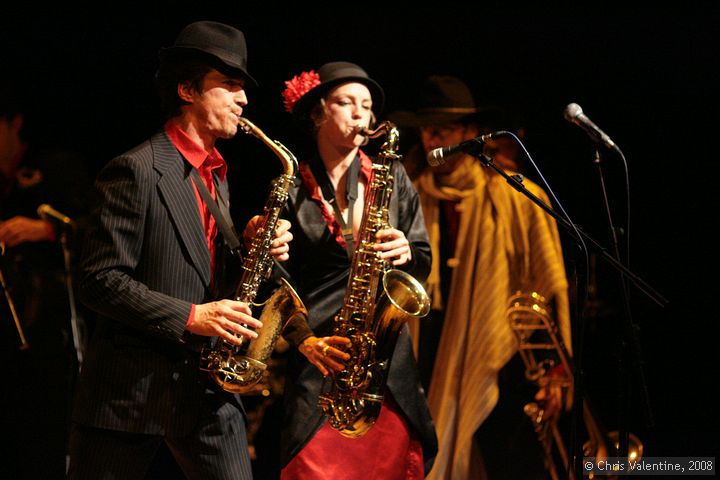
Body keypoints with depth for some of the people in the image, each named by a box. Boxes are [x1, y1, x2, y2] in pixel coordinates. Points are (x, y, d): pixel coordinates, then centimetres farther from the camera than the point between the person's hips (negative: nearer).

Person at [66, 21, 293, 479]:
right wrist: (189, 317, -21)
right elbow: (100, 281, -15)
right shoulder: (137, 169, -10)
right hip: (132, 387, -7)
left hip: (208, 387, 7)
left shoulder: (215, 174, 16)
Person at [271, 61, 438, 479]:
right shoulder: (292, 189, 2)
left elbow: (424, 261, 14)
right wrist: (305, 341, -14)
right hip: (322, 362, -3)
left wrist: (406, 253, -9)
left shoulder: (392, 177, 11)